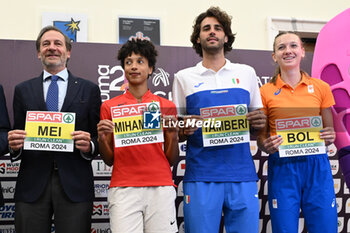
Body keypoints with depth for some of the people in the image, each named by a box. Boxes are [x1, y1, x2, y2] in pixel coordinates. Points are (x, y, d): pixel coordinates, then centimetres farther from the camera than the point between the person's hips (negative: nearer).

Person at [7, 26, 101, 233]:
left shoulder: (89, 89, 10)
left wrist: (89, 146, -12)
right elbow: (16, 141, 14)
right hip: (32, 185, 1)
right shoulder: (23, 90, 14)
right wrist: (14, 145, -8)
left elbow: (99, 138, 9)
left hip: (75, 185, -1)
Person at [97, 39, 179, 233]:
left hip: (161, 188, 1)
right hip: (123, 189, 0)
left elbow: (172, 160, 11)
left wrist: (173, 135, -7)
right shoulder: (109, 107, 9)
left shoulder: (166, 107, 9)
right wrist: (102, 138, -7)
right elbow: (109, 160, 11)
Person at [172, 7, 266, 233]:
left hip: (242, 174, 1)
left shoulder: (246, 73, 13)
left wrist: (259, 123, -4)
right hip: (201, 177, -1)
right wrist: (184, 130, -11)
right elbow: (175, 134, 11)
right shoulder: (184, 77, 9)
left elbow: (259, 122, 18)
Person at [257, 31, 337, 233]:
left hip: (317, 165, 2)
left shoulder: (320, 87, 8)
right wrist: (267, 146, -14)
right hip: (282, 167, -1)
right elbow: (261, 137, 7)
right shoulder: (266, 92, 3)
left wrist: (330, 137, -7)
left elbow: (329, 130, 15)